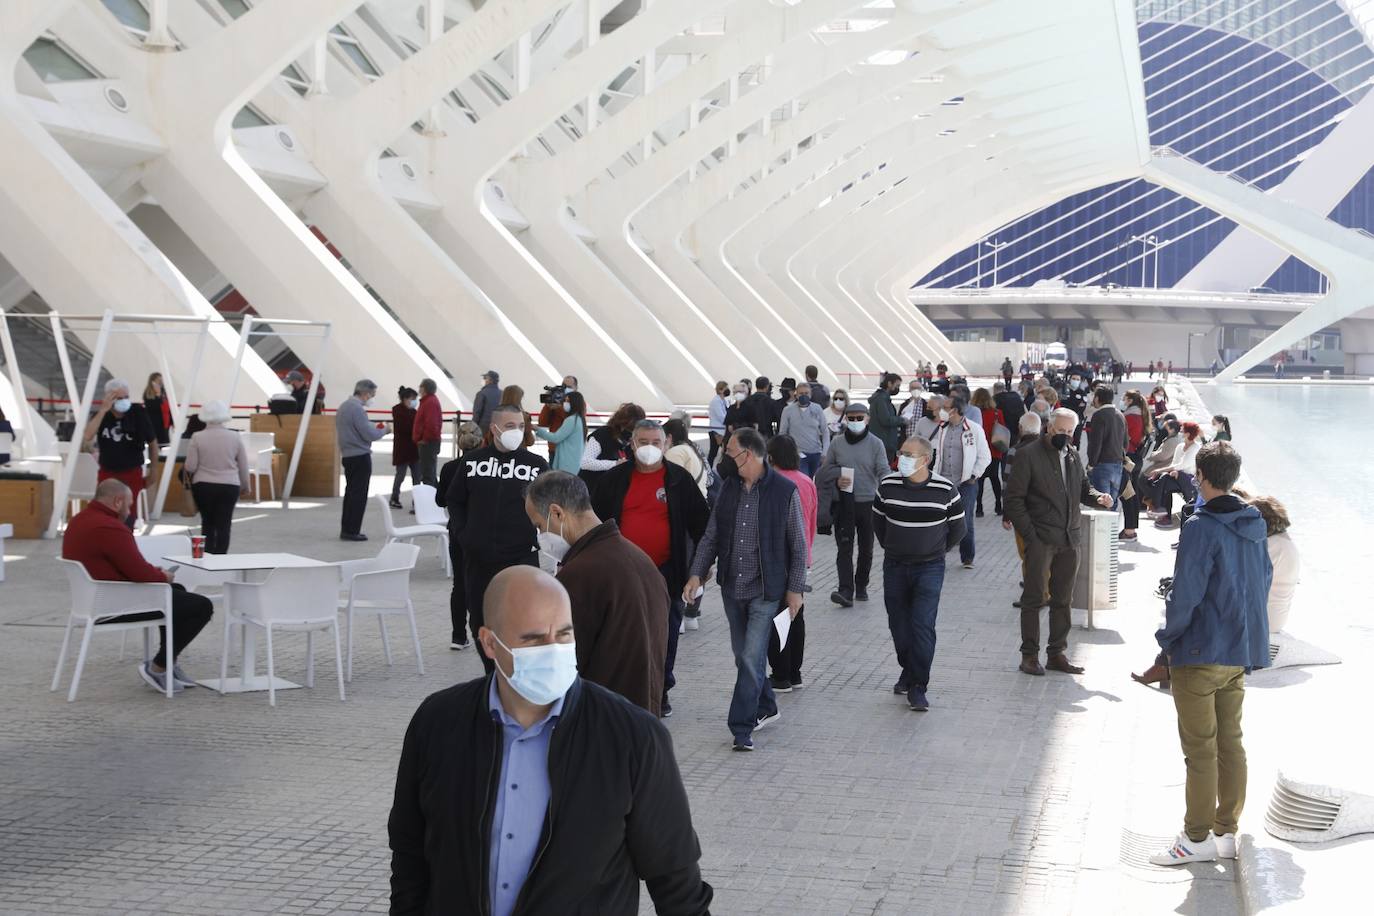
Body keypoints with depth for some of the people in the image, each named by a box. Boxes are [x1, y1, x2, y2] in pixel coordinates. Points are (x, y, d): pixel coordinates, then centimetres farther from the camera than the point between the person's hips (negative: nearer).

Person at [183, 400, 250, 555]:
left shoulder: (197, 437, -7)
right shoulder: (235, 437, -3)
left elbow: (190, 467, -6)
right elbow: (243, 466, 4)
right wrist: (245, 486, 18)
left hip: (203, 485, 0)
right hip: (229, 486, 0)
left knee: (207, 522, 15)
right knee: (223, 524, 5)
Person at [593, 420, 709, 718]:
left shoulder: (680, 480, 0)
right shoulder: (614, 479, 3)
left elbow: (701, 523, 5)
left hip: (666, 571, -1)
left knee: (665, 635, 7)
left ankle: (660, 692, 21)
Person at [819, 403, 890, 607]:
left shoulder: (875, 443, -1)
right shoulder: (837, 442, 3)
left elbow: (884, 471, -7)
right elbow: (825, 469, 11)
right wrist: (835, 481, -10)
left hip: (868, 503, 0)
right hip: (844, 504, 0)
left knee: (866, 549, 12)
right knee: (844, 548, -9)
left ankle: (861, 586, 29)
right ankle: (845, 590, -14)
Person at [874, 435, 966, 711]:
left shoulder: (945, 490, -9)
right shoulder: (888, 485, -4)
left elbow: (957, 527, 7)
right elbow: (878, 520, 15)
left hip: (929, 568, -3)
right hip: (894, 565, 3)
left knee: (923, 624, -11)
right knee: (899, 624, 10)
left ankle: (918, 688, -6)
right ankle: (908, 670, 32)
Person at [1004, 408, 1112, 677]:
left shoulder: (1072, 454, 13)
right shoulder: (1028, 454, -6)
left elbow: (1082, 486, 23)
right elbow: (1014, 498, -8)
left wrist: (1097, 497, 0)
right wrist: (1029, 534, -13)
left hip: (1069, 539, 6)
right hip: (1040, 539, -6)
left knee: (1062, 599, 10)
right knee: (1034, 598, -1)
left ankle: (1057, 653, 17)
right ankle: (1029, 655, 6)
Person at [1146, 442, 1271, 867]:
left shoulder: (1200, 528, -18)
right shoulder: (1254, 525, 5)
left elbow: (1186, 594, -20)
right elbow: (1264, 580, 13)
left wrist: (1167, 637, -5)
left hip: (1200, 655, -7)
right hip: (1242, 653, 7)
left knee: (1200, 749, 1)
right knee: (1230, 743, 14)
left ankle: (1198, 838, 7)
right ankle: (1226, 832, 20)